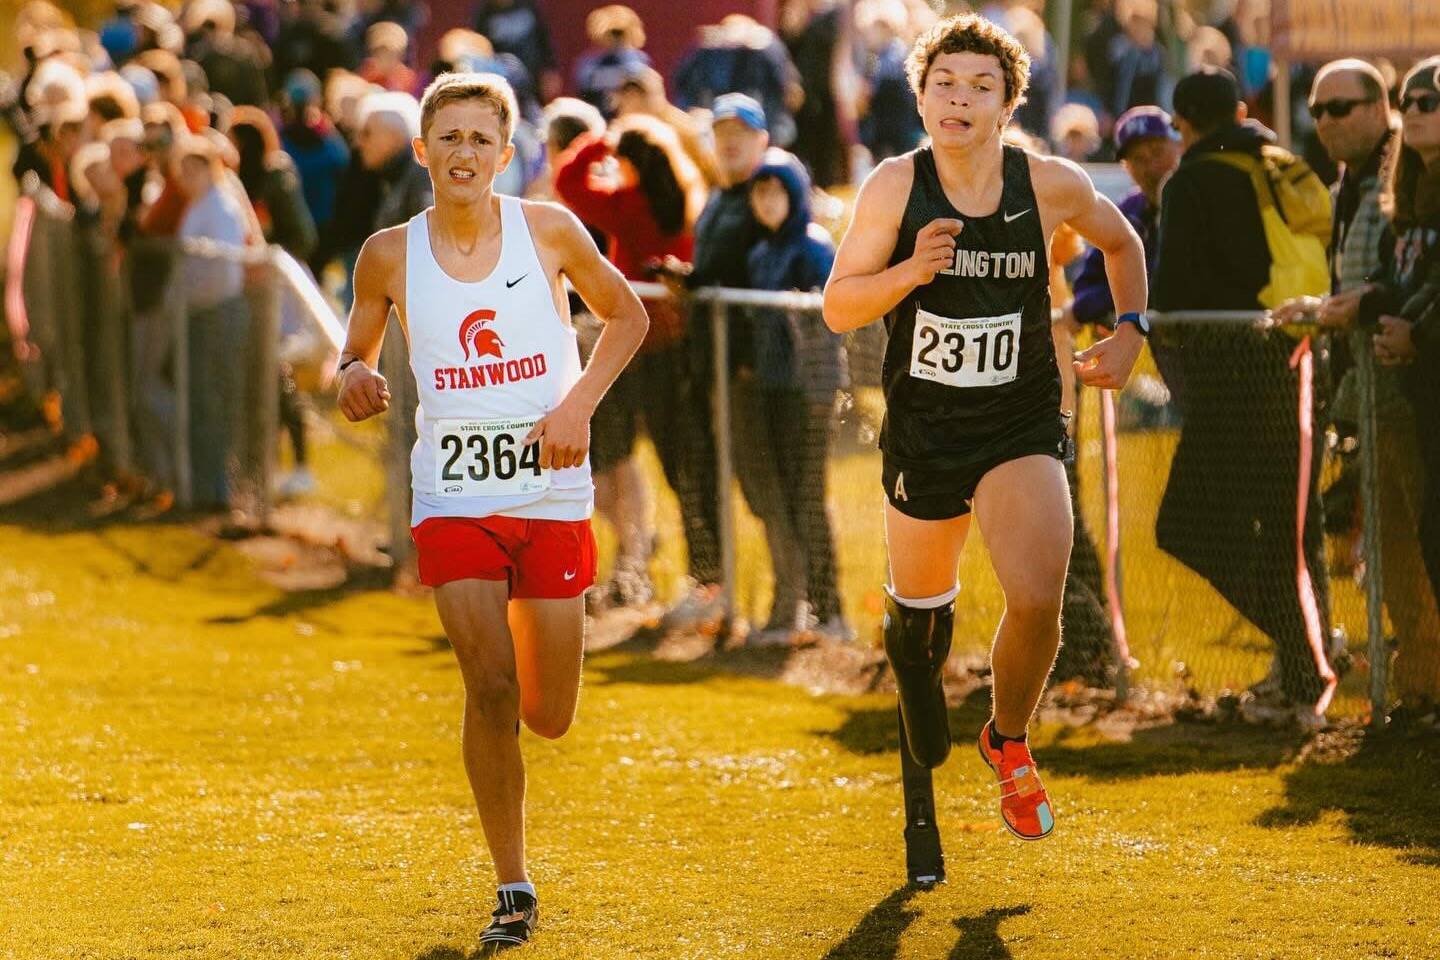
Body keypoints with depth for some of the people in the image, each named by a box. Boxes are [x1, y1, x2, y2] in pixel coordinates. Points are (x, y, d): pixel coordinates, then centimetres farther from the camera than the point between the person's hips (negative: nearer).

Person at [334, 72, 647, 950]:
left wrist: (580, 403, -5)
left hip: (552, 492, 0)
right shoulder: (390, 256, -1)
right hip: (453, 497, 0)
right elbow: (356, 361, 11)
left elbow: (627, 316, 10)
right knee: (490, 687, -15)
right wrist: (356, 383, -13)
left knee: (549, 716, 5)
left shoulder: (548, 230, -3)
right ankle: (514, 890, -2)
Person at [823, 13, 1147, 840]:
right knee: (922, 603, 17)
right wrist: (907, 273, -24)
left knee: (1037, 601, -21)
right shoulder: (895, 187, -10)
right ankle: (915, 654, 58)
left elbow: (1122, 242, 13)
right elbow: (839, 307, -6)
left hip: (1022, 430, -1)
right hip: (924, 431, 1)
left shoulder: (1051, 185, -8)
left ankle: (1009, 741, 8)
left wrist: (1130, 332, 1)